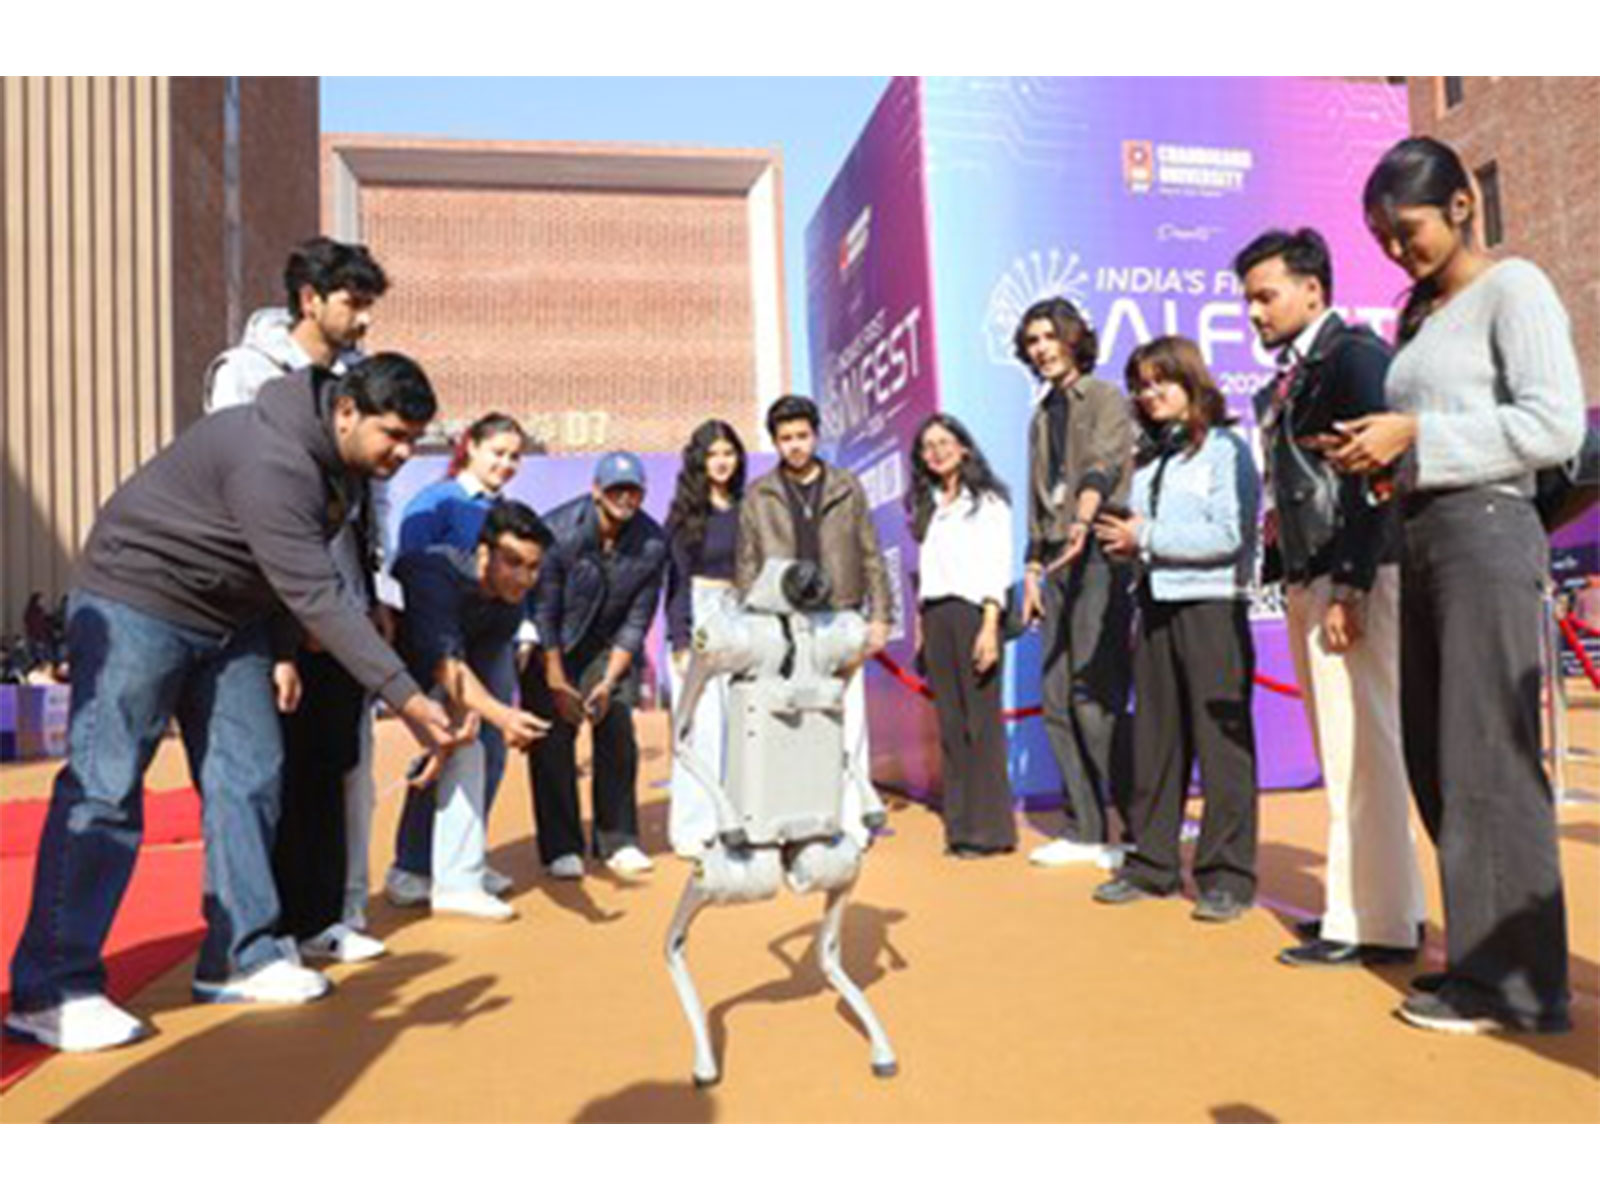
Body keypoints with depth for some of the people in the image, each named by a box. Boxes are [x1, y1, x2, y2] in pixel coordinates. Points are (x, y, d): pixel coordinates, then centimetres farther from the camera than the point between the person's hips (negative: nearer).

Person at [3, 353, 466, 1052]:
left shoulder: (336, 461, 1)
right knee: (103, 786, -9)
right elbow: (317, 596, -35)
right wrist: (407, 700, -37)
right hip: (137, 601, -9)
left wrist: (282, 650, 0)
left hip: (230, 619, 9)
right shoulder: (272, 460, -30)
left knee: (249, 778, 4)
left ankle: (241, 958, 11)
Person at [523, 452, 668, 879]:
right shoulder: (558, 530, -22)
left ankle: (617, 841, 8)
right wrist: (557, 685, -17)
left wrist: (609, 681, -11)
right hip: (549, 650, -2)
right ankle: (560, 848, 5)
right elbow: (542, 612, -17)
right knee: (553, 739, -7)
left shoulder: (652, 543, -13)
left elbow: (637, 622, -6)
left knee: (618, 732, -5)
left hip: (608, 648, 3)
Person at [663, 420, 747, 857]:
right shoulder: (686, 510, 1)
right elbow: (676, 579, -3)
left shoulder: (743, 508, 12)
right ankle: (693, 829, 4)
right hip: (697, 619, -4)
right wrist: (681, 641, -10)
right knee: (702, 725, -5)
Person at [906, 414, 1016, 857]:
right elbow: (925, 569, 15)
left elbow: (998, 566, -6)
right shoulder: (927, 506, 19)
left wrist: (990, 626, -15)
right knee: (950, 725, 4)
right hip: (934, 616, 5)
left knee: (981, 721, -6)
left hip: (972, 611, -5)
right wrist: (920, 626, 7)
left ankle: (989, 828, 1)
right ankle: (959, 826, 9)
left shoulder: (988, 500, 2)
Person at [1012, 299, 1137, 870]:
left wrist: (1082, 522, -35)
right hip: (1058, 562, 7)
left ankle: (1133, 829, -1)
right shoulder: (1041, 417, 22)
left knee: (1095, 696, -13)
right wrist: (1032, 571, 16)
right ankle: (1084, 830, 14)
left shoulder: (1105, 399, 1)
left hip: (1100, 553, -7)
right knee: (1057, 700, 5)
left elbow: (1104, 464, -18)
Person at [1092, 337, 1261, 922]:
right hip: (1156, 605, 7)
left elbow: (1228, 536, -14)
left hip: (1211, 605, -7)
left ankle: (1227, 875, 7)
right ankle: (1151, 864, 20)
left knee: (1221, 741, -2)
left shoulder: (1224, 447, -3)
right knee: (1154, 738, 10)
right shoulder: (1151, 458, 17)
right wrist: (1125, 542, -2)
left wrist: (1146, 538, -11)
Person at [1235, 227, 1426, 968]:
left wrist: (1349, 587, -19)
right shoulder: (1285, 381, 19)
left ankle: (1374, 924, 2)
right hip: (1306, 581, 9)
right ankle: (1383, 900, 23)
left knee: (1361, 751, -6)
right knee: (1342, 754, 12)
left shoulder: (1355, 354, -6)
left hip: (1353, 580, -9)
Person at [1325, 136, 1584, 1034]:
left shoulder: (1512, 288, -1)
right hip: (1422, 537, 8)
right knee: (1436, 759, 9)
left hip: (1485, 530, -8)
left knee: (1487, 757, -4)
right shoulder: (1417, 316, 20)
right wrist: (1380, 451, 6)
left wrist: (1416, 436, -14)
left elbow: (1555, 426, -12)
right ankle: (1483, 954, 22)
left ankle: (1517, 982, 7)